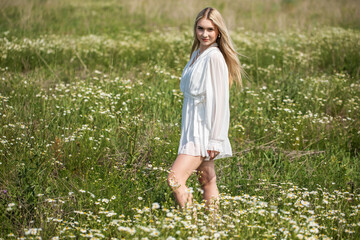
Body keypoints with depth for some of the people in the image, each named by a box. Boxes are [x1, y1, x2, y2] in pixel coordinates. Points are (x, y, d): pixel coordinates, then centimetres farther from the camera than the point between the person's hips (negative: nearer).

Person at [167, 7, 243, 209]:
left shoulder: (214, 57, -15)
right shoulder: (197, 54, 13)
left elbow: (220, 100, -17)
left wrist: (215, 140, -18)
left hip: (206, 132, -9)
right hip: (193, 130, 9)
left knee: (175, 179, -16)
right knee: (208, 182, 11)